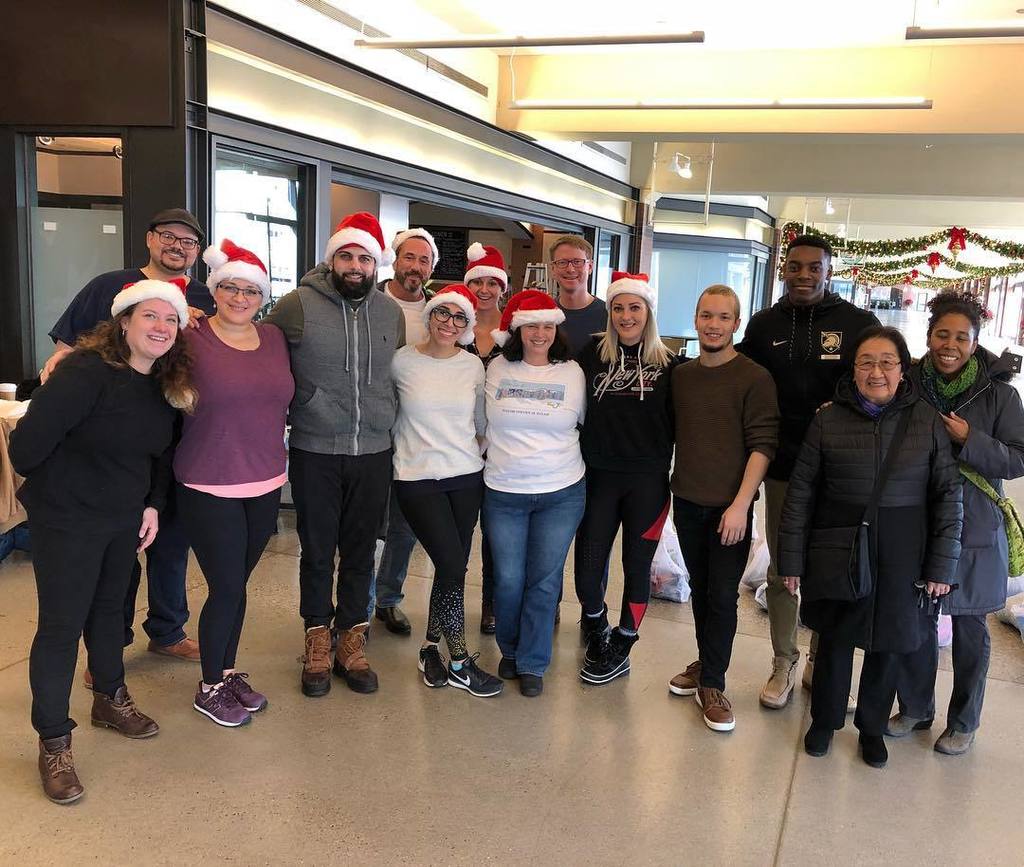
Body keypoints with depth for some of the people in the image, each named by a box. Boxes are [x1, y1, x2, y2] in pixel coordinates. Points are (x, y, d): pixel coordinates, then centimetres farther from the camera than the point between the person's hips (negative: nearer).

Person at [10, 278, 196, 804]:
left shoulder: (165, 385, 0)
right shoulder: (86, 373, -23)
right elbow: (28, 445, -23)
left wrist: (153, 504, 4)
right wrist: (59, 490, -7)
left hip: (124, 519, 7)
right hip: (66, 522, -7)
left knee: (109, 608, 22)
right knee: (61, 625, 1)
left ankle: (110, 699, 41)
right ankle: (53, 744, 14)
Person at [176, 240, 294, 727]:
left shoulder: (274, 338, 6)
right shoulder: (191, 338, -10)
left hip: (265, 484, 5)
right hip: (209, 487, -5)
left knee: (237, 583, 16)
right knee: (227, 588, 1)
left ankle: (228, 673, 34)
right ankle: (209, 688, 22)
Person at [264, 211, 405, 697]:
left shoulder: (392, 313, 6)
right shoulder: (297, 306, -7)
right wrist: (293, 399, -4)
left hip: (374, 454, 3)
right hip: (314, 454, -3)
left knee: (360, 552, 12)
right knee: (317, 552, 9)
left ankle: (352, 640, 26)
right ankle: (317, 641, 26)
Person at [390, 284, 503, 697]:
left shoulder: (473, 366, 5)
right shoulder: (402, 361, -4)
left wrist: (473, 450, 5)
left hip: (466, 477, 4)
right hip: (417, 479, -4)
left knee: (452, 568, 7)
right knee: (453, 566, -10)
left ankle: (430, 648, 27)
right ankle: (459, 663, 5)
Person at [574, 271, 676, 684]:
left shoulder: (666, 362, 1)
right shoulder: (593, 353, 1)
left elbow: (674, 421, 4)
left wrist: (664, 464, -4)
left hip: (647, 480, 0)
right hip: (599, 476, 1)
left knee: (637, 567, 8)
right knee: (587, 569, 2)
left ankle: (620, 649, 26)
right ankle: (595, 627, 34)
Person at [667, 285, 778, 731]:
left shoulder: (754, 378, -9)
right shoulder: (680, 375, 7)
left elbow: (763, 444, -12)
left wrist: (740, 504, -17)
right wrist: (670, 486, 9)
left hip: (730, 506, -4)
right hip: (686, 502, 5)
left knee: (722, 596, 1)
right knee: (699, 589, 15)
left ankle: (712, 683, 13)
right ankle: (704, 663, 31)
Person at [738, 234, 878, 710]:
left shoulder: (859, 324, -4)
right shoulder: (764, 324, 4)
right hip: (783, 467, 2)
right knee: (781, 569, 11)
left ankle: (821, 663, 29)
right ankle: (784, 663, 27)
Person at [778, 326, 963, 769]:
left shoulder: (927, 421, -2)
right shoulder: (828, 420, -3)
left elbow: (948, 495, 1)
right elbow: (801, 491, 0)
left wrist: (942, 565, -3)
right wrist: (791, 559, -1)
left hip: (902, 558, 1)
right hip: (838, 550, 0)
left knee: (890, 644, 12)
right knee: (835, 640, 10)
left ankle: (872, 727, 34)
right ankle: (824, 721, 33)